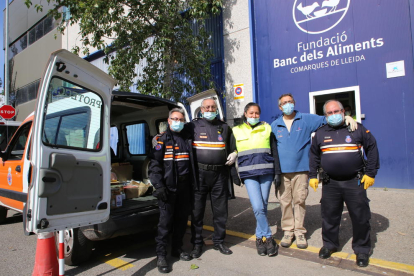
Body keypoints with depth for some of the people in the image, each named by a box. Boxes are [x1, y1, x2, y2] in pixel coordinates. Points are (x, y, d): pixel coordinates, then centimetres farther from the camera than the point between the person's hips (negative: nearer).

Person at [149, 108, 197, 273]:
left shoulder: (187, 139, 14)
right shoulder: (162, 140, -1)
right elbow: (154, 164, -8)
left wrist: (192, 182, 10)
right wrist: (158, 185, -17)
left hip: (184, 185, 5)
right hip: (168, 186, -5)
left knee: (182, 218, 12)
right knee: (166, 220, -2)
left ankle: (177, 249, 29)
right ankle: (161, 255, 10)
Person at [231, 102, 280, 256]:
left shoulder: (267, 129, 10)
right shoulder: (237, 131, 8)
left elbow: (274, 152, 11)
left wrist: (277, 172, 5)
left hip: (266, 172, 2)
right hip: (249, 174, -1)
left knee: (263, 207, 6)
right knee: (258, 208, -11)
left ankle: (260, 237, 24)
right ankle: (268, 237, 7)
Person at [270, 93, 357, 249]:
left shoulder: (306, 119, 7)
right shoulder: (275, 126, 11)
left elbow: (326, 119, 5)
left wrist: (346, 117, -11)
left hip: (300, 168, -1)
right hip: (281, 170, 1)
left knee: (300, 200, 4)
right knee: (284, 201, 4)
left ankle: (299, 231, 19)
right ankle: (288, 231, 18)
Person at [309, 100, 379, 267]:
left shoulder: (357, 129, 2)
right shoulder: (320, 133, 9)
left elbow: (372, 149, 7)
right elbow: (313, 155, 16)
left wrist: (370, 173, 3)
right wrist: (313, 176, 11)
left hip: (355, 182, -2)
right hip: (330, 183, 2)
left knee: (360, 217, 5)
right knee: (329, 216, 9)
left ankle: (362, 250, 23)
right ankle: (329, 244, 28)